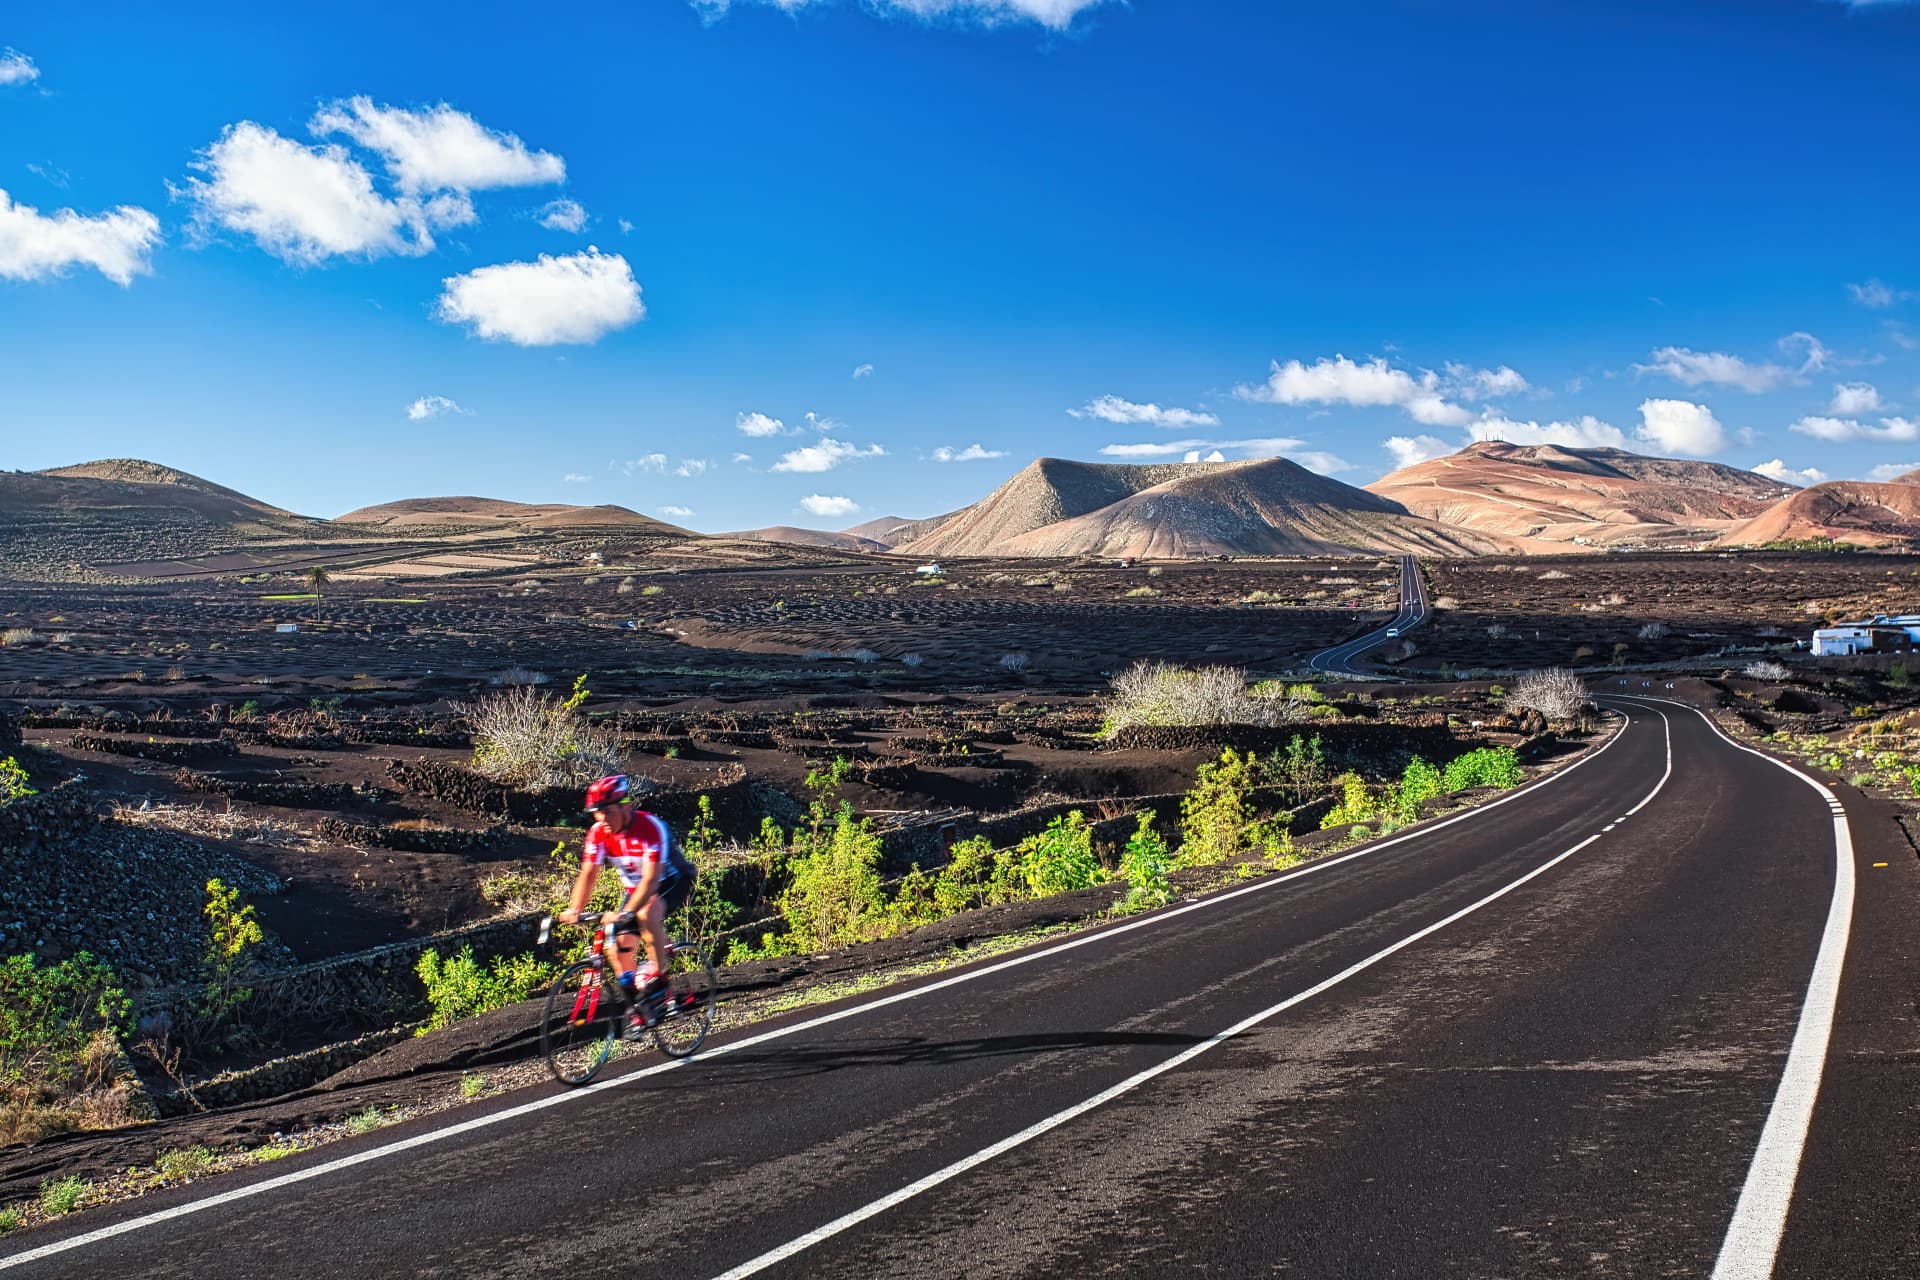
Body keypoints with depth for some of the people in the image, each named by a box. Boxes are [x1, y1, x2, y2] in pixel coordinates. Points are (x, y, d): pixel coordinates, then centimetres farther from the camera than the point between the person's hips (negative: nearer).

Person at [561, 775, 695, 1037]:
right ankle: (636, 1008, 8)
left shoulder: (650, 827, -33)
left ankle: (658, 981, -21)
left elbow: (651, 879, -39)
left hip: (673, 881, -6)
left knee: (647, 913, -36)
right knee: (618, 942, -9)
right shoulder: (599, 833, -16)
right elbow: (588, 874, -17)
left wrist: (626, 912, -50)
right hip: (635, 887, 6)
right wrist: (575, 910, -33)